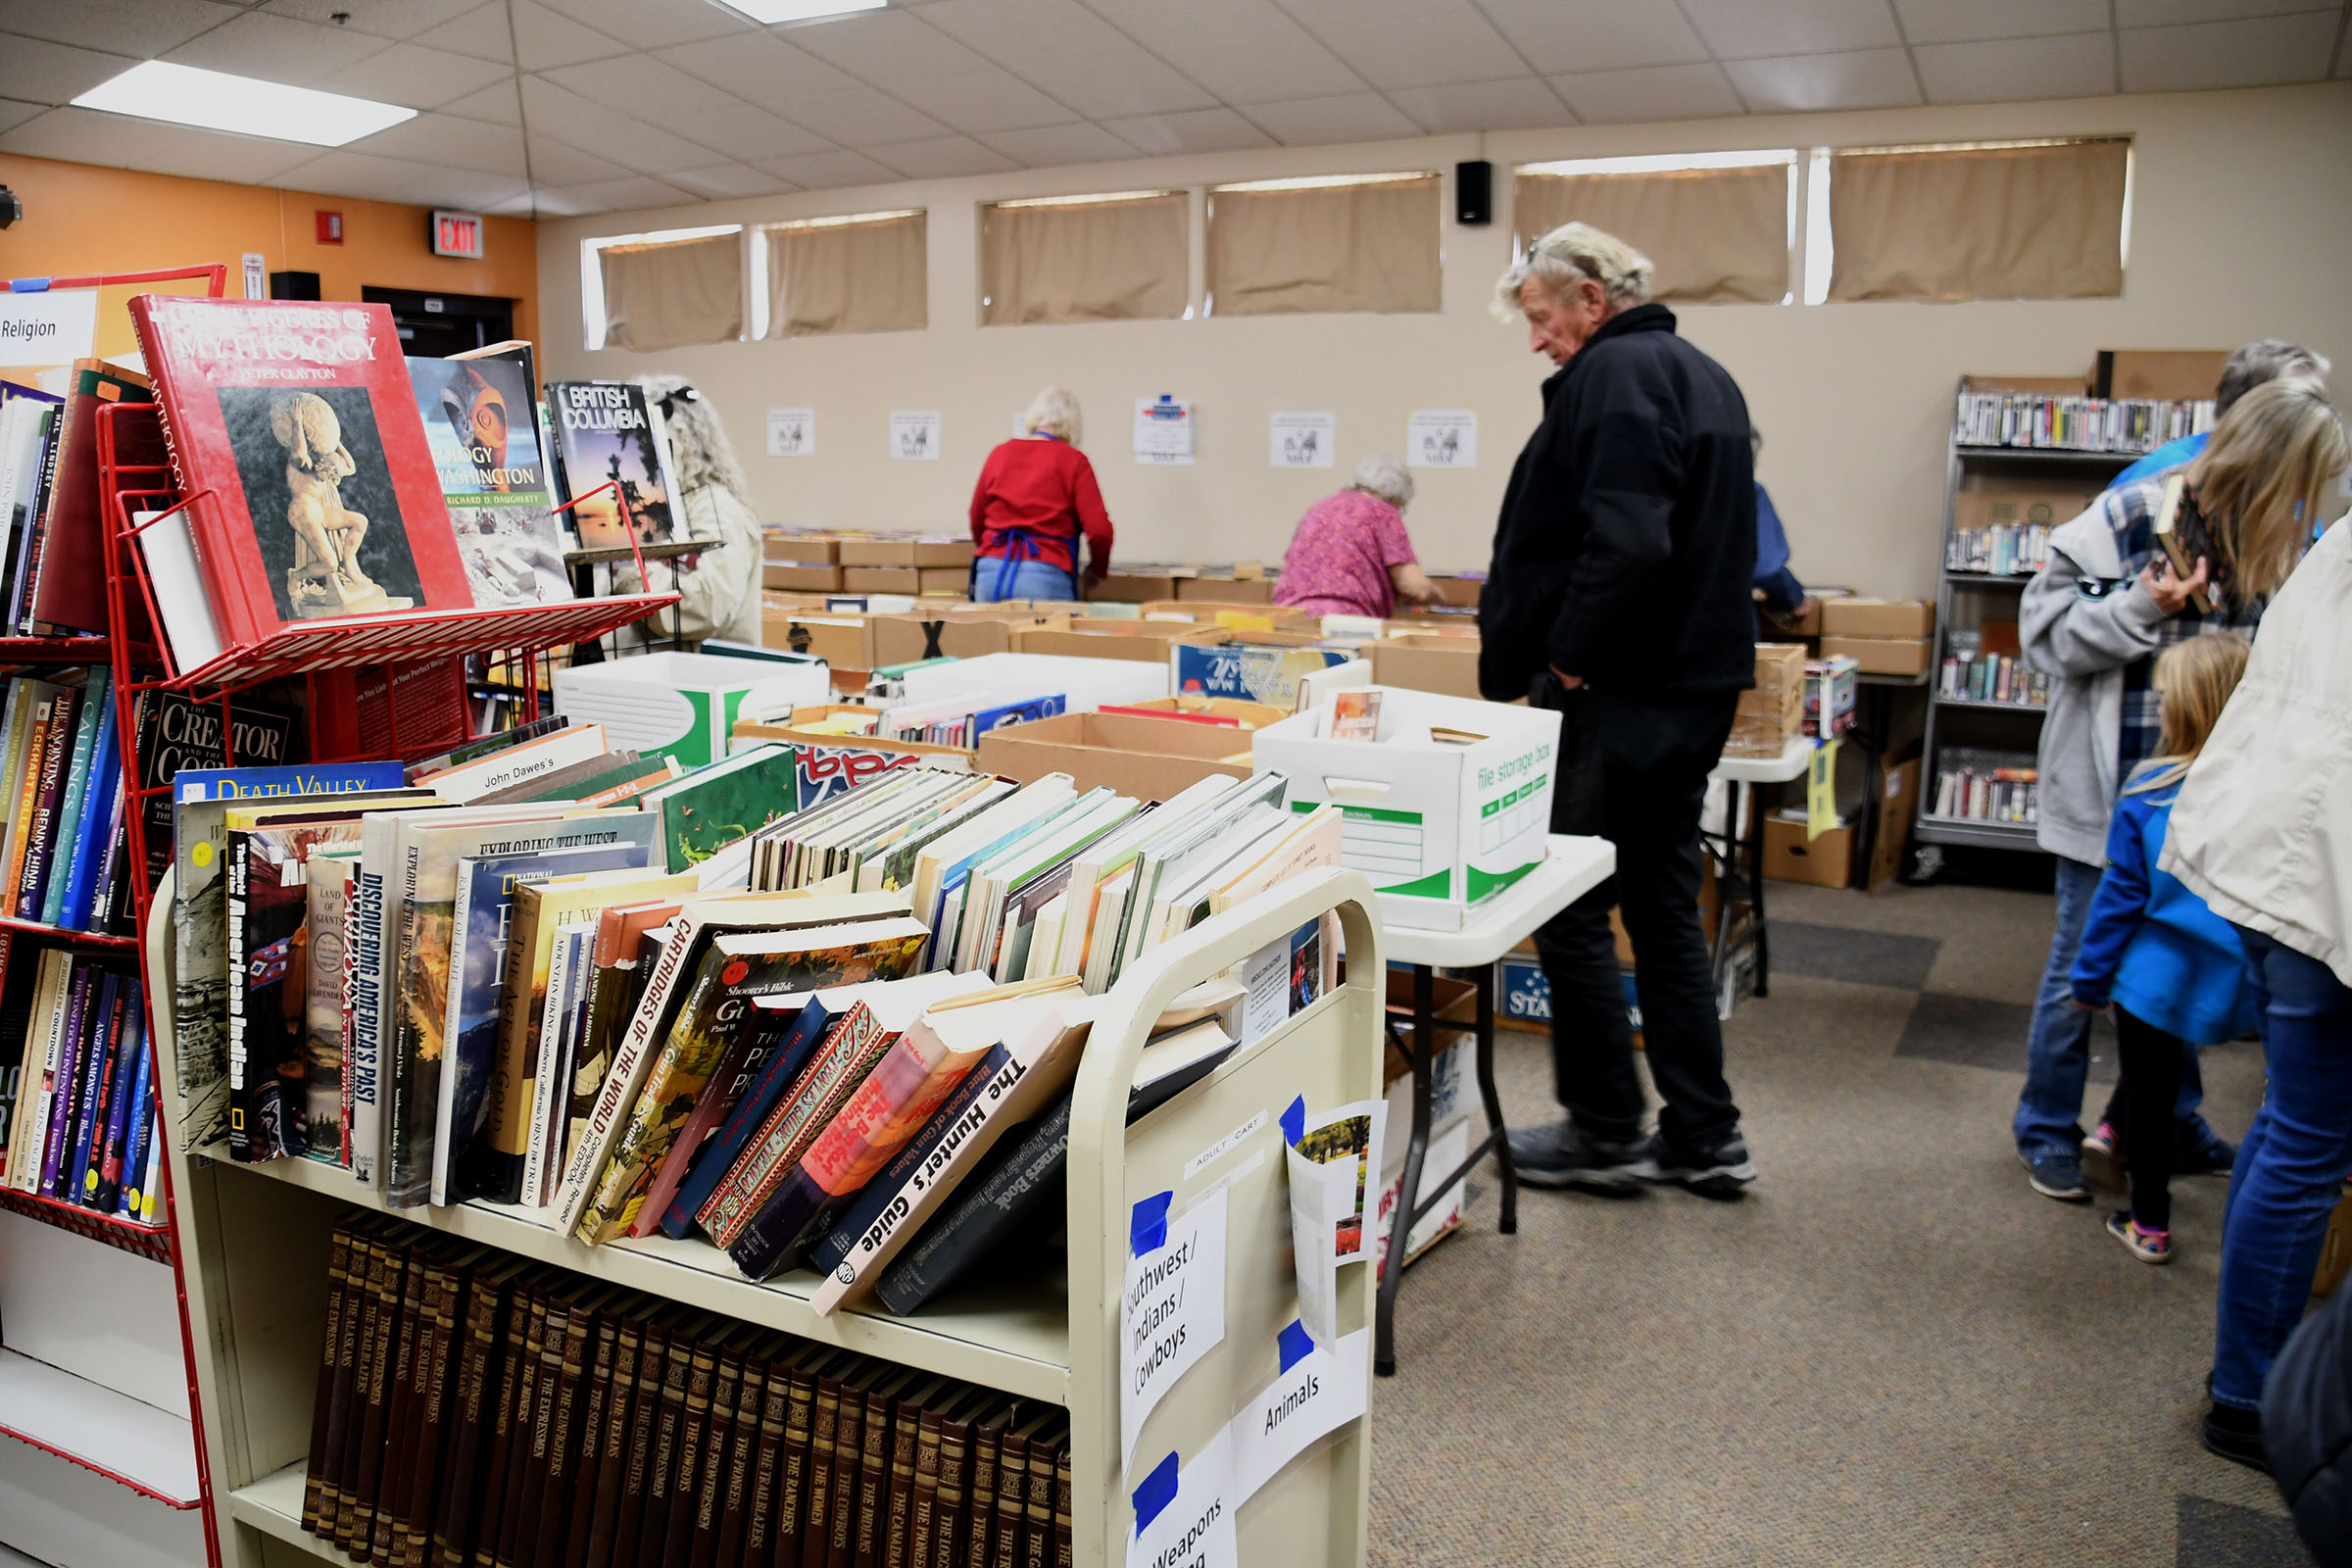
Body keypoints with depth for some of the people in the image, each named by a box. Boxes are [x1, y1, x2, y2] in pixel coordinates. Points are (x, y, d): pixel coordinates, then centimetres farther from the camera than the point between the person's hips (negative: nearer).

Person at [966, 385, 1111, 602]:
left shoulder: (999, 454, 12)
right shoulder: (1073, 460, 1)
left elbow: (976, 519, 21)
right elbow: (1099, 530, -5)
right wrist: (1097, 569, 14)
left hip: (989, 573, 4)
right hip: (1045, 578, -4)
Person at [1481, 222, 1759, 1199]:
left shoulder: (1614, 375, -13)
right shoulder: (1705, 376, 18)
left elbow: (1626, 542, -27)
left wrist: (1563, 661, -17)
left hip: (1615, 697, -10)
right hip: (1697, 686, 10)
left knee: (1572, 914, 2)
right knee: (1666, 909, 15)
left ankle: (1606, 1134, 12)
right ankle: (1703, 1136, 22)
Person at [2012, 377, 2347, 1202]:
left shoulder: (2277, 544, 2)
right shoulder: (2129, 518, -14)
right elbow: (2045, 633, -12)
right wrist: (2145, 606, -23)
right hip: (2110, 786, -5)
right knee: (2083, 965, 7)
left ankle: (2169, 1125, 35)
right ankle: (2047, 1130, 24)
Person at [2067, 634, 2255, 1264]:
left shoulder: (2149, 794, -15)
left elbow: (2120, 895, -7)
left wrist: (2091, 977, 4)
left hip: (2158, 978, -2)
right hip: (2241, 986, 2)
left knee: (2150, 1099, 14)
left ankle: (2150, 1226, 25)